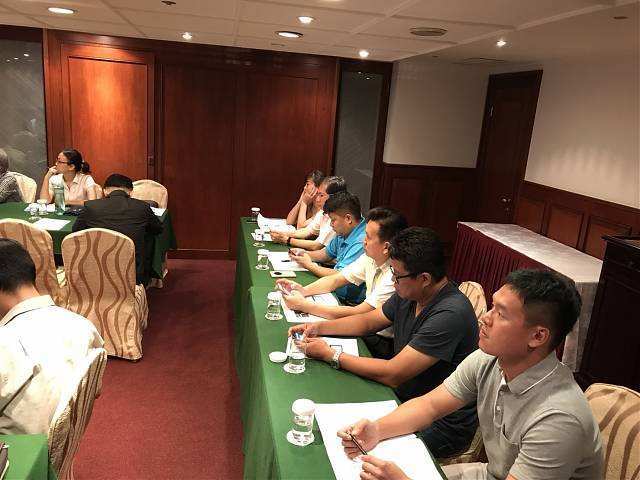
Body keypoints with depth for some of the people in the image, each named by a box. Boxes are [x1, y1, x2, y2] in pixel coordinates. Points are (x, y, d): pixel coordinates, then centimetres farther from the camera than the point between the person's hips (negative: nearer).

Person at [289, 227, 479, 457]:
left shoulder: (450, 315, -31)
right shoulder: (408, 295, -4)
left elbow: (392, 374, -29)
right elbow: (368, 321, 13)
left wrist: (331, 354, -19)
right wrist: (319, 327, 1)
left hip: (443, 425, -7)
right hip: (406, 399, 8)